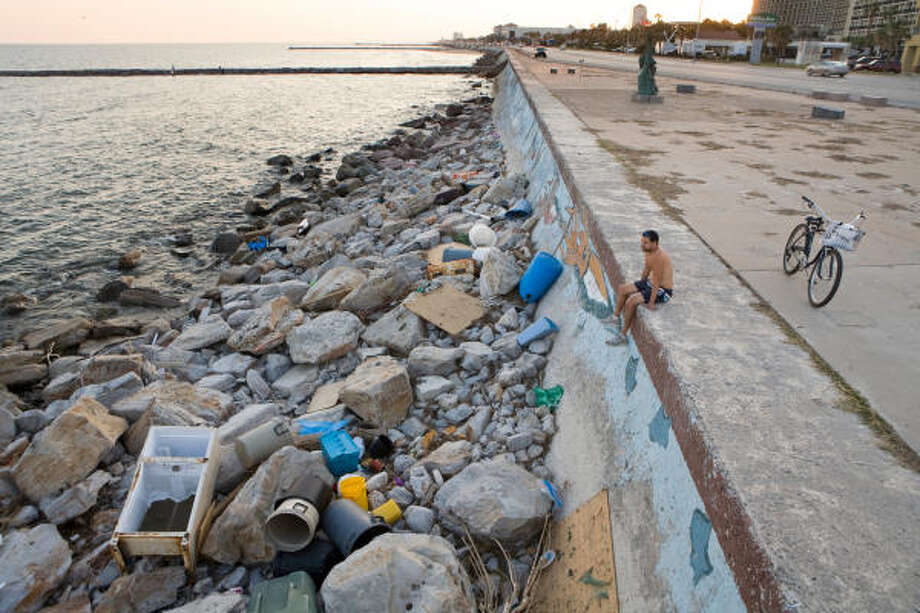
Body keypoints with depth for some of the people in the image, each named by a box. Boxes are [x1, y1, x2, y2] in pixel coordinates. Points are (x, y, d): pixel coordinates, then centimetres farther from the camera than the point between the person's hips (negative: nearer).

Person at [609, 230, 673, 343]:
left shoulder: (659, 256, -30)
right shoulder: (648, 251, -1)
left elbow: (657, 281, -27)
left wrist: (651, 302, -22)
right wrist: (640, 286, 21)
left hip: (663, 291, -10)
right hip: (650, 283, 10)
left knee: (631, 301, -23)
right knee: (622, 289, 10)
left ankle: (622, 335, -11)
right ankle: (615, 317, 25)